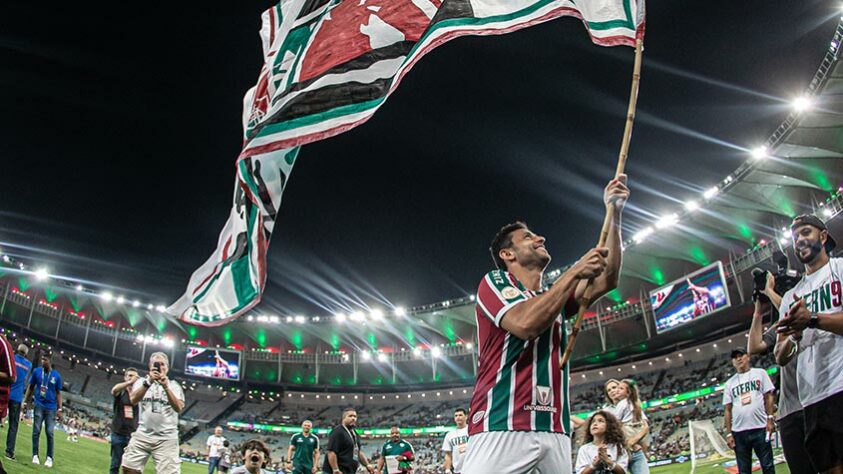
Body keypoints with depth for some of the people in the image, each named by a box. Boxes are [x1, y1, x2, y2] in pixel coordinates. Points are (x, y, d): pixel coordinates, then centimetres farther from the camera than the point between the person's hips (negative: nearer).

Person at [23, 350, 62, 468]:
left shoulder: (56, 375, -1)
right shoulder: (36, 371, 0)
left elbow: (58, 393, 4)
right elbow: (30, 388, 9)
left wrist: (59, 409, -1)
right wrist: (25, 402, 4)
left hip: (51, 408, -1)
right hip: (39, 406, 1)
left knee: (49, 433, -1)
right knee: (36, 431, 2)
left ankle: (49, 458, 4)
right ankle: (35, 455, 12)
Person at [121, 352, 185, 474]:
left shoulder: (174, 386, 6)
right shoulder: (142, 381, 9)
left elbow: (179, 408, -11)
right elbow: (133, 400, -10)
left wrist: (166, 387, -22)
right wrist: (149, 382, -23)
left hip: (166, 438, -2)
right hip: (142, 435, 2)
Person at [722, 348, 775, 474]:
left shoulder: (760, 373, 9)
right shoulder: (729, 383, 13)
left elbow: (768, 396, 5)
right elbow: (728, 409, 10)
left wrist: (770, 419, -7)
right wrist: (728, 433, 3)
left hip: (760, 428, -2)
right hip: (739, 431, 2)